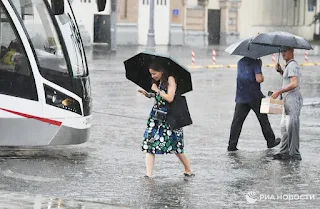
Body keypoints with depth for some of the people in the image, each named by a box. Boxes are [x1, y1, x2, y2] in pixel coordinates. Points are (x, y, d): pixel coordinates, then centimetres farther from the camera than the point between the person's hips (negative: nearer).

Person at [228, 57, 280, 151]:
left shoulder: (240, 62, 11)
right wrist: (262, 77, 4)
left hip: (241, 97, 4)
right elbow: (259, 79, -20)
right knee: (263, 119, 11)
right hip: (254, 96, -4)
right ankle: (271, 141, 21)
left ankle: (232, 145, -6)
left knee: (237, 121, 1)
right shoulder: (256, 62, -10)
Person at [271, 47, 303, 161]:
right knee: (284, 127, 12)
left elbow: (294, 84, -24)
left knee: (292, 127, -9)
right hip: (288, 100, 11)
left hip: (293, 99, -11)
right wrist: (280, 71, 17)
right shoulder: (288, 65, 19)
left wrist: (279, 92, -21)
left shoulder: (293, 65, -13)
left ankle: (294, 154, -6)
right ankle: (284, 152, 16)